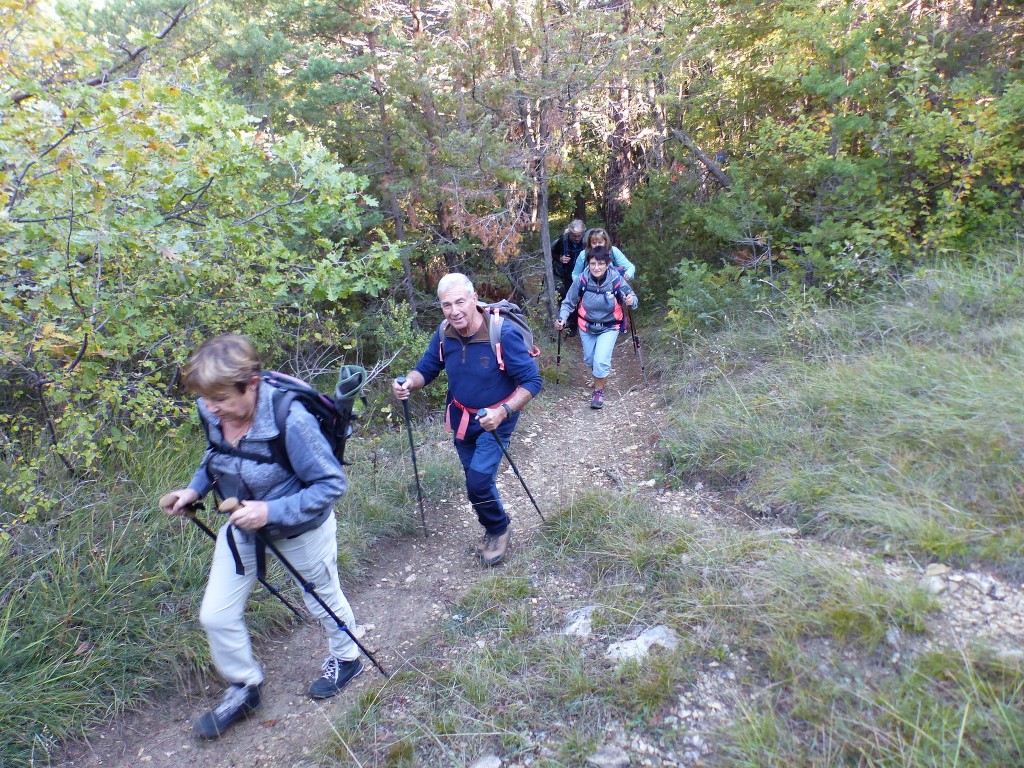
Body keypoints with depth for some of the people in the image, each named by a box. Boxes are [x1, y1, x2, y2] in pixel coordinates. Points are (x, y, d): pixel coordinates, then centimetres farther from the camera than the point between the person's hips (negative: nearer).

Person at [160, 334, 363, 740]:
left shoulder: (290, 420, -37)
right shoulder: (212, 414, -17)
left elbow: (331, 484, -30)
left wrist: (272, 511, -37)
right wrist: (194, 489, -10)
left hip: (301, 527, -5)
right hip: (241, 525, 6)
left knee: (323, 599, 20)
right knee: (215, 616, 9)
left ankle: (345, 659, 51)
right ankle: (243, 689, 37)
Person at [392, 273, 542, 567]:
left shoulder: (503, 333, -27)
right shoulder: (444, 333, -12)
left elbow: (532, 381, -24)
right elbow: (426, 368, 0)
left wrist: (503, 411, -39)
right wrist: (409, 383, -24)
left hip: (494, 419, -5)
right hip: (461, 417, 5)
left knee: (478, 481, -14)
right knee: (477, 480, 18)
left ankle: (499, 529, 16)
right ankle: (493, 530, 43)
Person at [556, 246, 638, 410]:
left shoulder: (617, 281, -24)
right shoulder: (582, 281, -21)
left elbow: (631, 296, -11)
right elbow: (569, 303, -8)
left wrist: (631, 301, -34)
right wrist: (562, 319, -24)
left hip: (609, 328, -3)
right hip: (587, 326, 3)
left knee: (601, 360, -16)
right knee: (589, 359, 19)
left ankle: (599, 391, 10)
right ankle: (599, 379, 54)